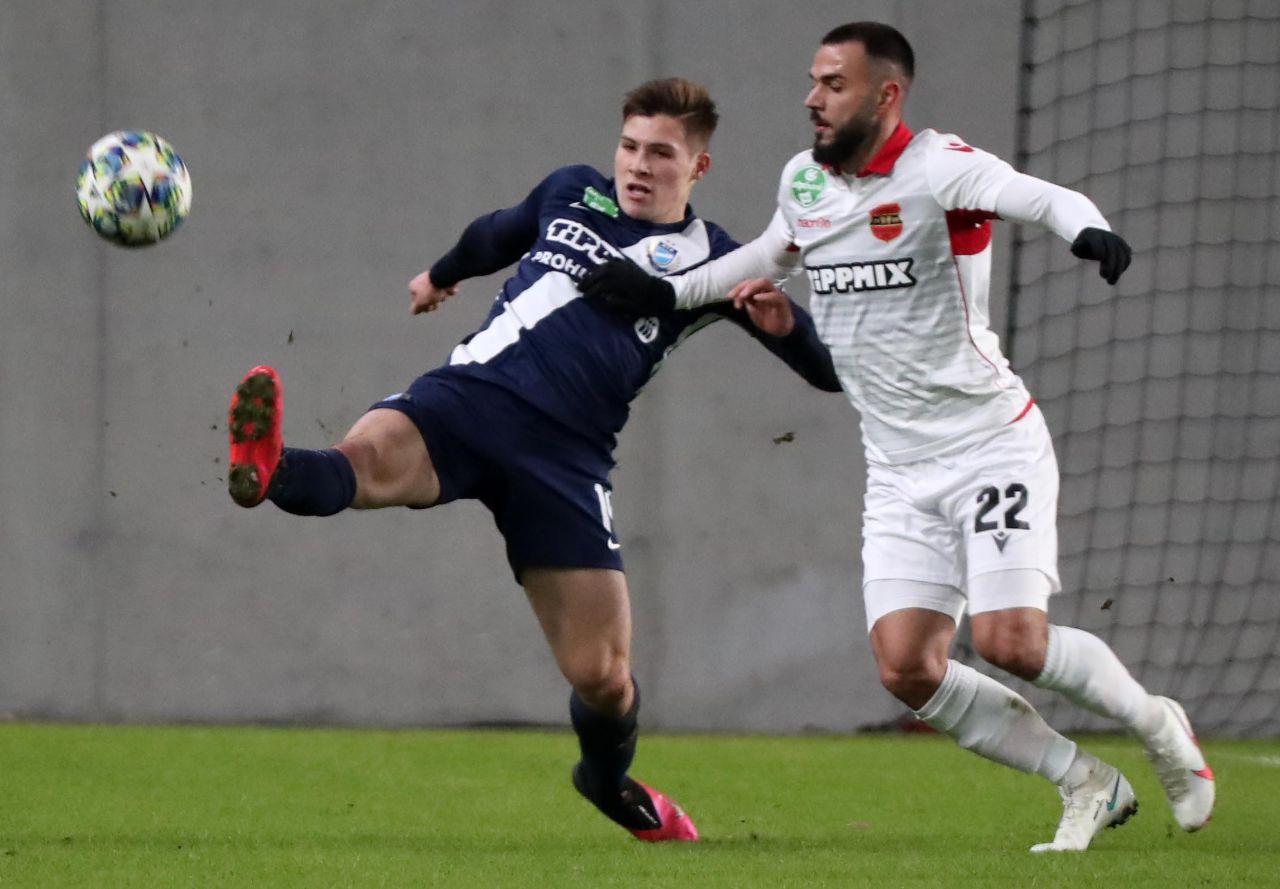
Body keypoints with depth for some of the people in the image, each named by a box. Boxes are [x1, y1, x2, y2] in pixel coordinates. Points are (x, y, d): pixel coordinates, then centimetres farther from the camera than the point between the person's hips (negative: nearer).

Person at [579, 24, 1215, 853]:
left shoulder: (938, 169, -16)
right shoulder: (803, 180, 6)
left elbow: (1046, 198, -33)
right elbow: (774, 252, 29)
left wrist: (1090, 229, -55)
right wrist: (667, 291, 22)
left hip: (991, 446, -6)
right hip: (899, 471, 6)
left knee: (1011, 642, -19)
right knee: (906, 667, -8)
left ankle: (1157, 723, 12)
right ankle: (1087, 785, 8)